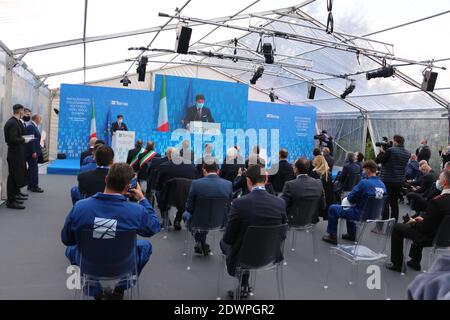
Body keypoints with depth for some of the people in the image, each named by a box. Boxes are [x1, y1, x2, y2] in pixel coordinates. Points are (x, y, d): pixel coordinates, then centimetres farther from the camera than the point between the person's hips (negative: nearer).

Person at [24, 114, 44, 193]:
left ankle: (30, 185, 21)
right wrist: (33, 152, -22)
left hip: (34, 151, 10)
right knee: (34, 169, -6)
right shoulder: (31, 126, -15)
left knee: (31, 169, 14)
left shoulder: (33, 126, 15)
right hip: (32, 152, -10)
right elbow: (31, 140, -21)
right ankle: (34, 186, -2)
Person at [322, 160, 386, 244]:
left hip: (361, 214, -8)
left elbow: (350, 199, -16)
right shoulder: (382, 185, -3)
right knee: (350, 209, 35)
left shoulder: (364, 183, -24)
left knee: (332, 208, 7)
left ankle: (332, 236, 14)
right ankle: (351, 234, 40)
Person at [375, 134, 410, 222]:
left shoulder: (390, 151, -17)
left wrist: (381, 151, 5)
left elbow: (377, 160, -11)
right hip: (400, 181, 6)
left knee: (385, 202, 1)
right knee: (394, 202, 16)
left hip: (388, 181, -6)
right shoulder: (407, 153, 4)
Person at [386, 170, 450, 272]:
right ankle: (415, 261, 39)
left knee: (397, 227, 10)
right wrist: (424, 218, 11)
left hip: (430, 237, -8)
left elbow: (425, 227, -24)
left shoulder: (437, 201, -31)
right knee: (417, 223, 34)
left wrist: (413, 222, -5)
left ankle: (397, 263, 18)